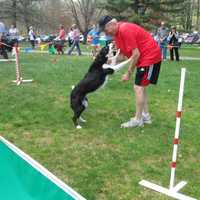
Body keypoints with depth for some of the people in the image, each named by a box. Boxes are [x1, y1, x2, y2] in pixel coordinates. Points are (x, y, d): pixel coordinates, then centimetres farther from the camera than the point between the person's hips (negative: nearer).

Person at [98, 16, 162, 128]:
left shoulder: (125, 30, -23)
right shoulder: (117, 33, 7)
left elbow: (136, 54, -23)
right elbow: (124, 53, 8)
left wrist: (129, 73, -16)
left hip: (150, 57, -10)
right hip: (144, 58, 10)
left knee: (138, 87, -9)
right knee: (141, 87, 15)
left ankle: (138, 119, 0)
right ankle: (146, 115, 24)